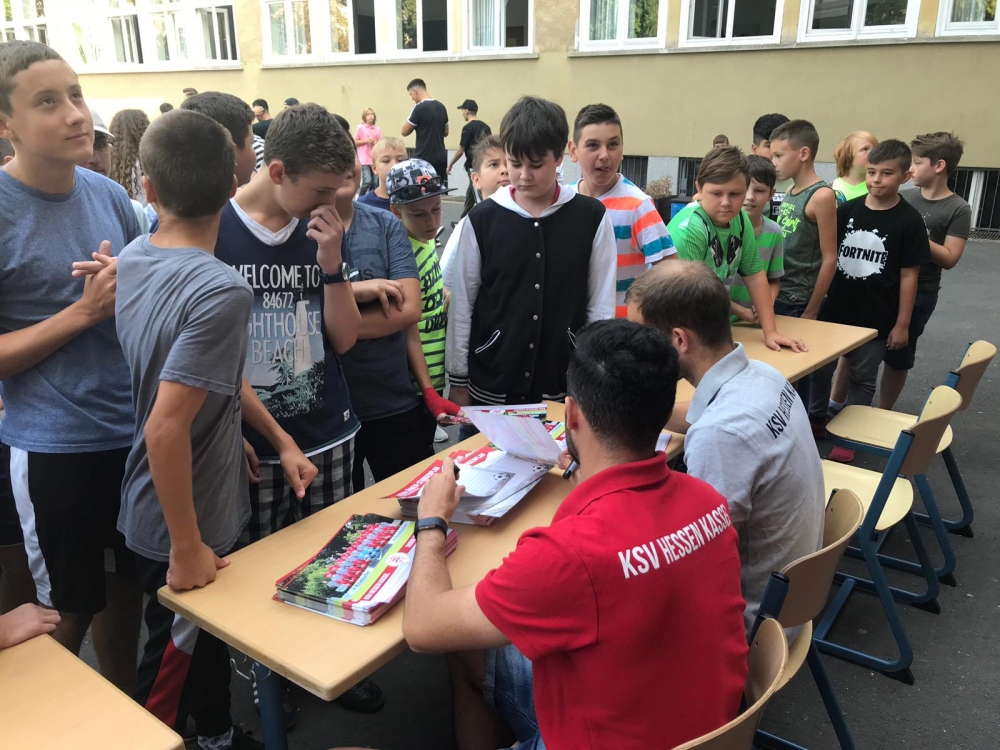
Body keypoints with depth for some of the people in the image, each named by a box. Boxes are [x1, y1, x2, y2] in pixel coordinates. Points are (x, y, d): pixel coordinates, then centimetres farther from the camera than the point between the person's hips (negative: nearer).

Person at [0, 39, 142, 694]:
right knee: (68, 611, 12)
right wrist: (86, 310, -20)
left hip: (134, 430, 5)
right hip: (54, 446, -5)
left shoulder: (109, 194, 2)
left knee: (126, 586, 19)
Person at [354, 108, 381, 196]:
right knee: (367, 181, -14)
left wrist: (374, 142, -11)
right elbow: (355, 142, -1)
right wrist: (366, 141, -12)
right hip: (364, 159, -4)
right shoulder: (360, 127, -1)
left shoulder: (378, 129, 7)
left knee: (374, 182, 3)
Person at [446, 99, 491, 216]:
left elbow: (460, 150, -9)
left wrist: (450, 165, 4)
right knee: (470, 196, 19)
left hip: (474, 166, -8)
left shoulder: (468, 127, -11)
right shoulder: (485, 126, 9)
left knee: (480, 198, -7)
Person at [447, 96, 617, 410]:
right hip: (489, 383, 1)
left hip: (565, 385, 0)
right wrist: (458, 379, 3)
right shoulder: (482, 219, -4)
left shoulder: (591, 218, -4)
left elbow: (601, 306, 0)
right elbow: (462, 303, 1)